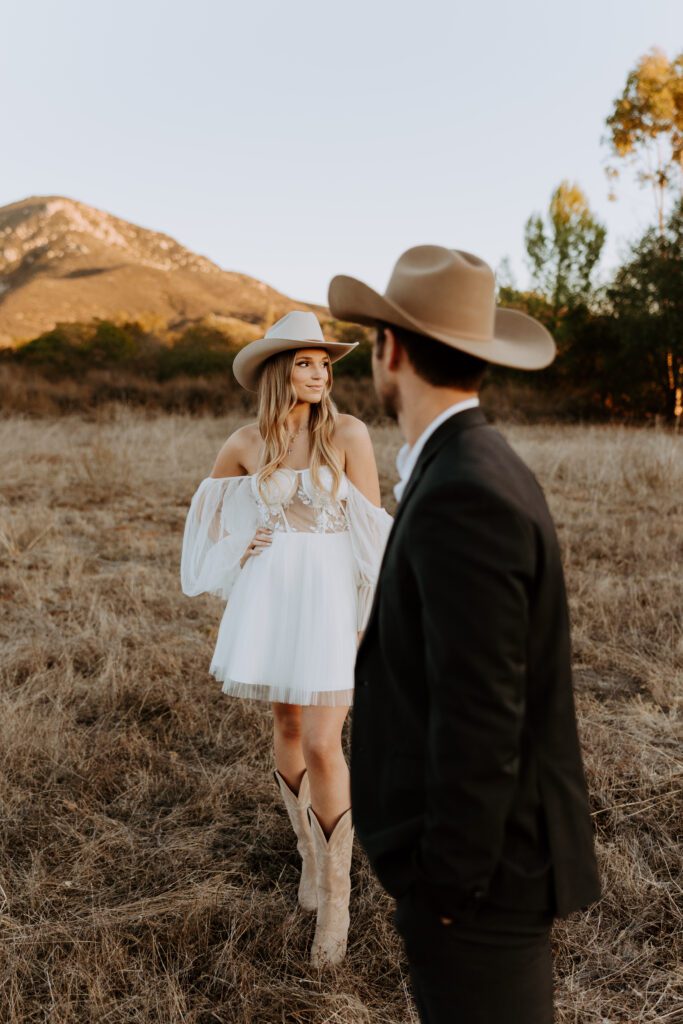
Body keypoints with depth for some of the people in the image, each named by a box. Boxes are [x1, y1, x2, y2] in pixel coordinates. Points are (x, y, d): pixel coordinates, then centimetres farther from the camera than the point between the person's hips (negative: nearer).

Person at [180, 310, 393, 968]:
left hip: (332, 598, -3)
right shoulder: (246, 443, 2)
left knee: (323, 746, -9)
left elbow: (373, 529, -8)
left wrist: (370, 617, -12)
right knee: (287, 727, 13)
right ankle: (310, 857, 34)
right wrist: (237, 547, 5)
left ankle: (336, 898, 6)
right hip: (269, 595, 4)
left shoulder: (348, 434, -7)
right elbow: (209, 498, 22)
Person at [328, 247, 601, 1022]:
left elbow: (478, 715, -25)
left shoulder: (462, 496, -26)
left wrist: (450, 884, -16)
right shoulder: (476, 471, 6)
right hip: (474, 848, 9)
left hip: (478, 867, -9)